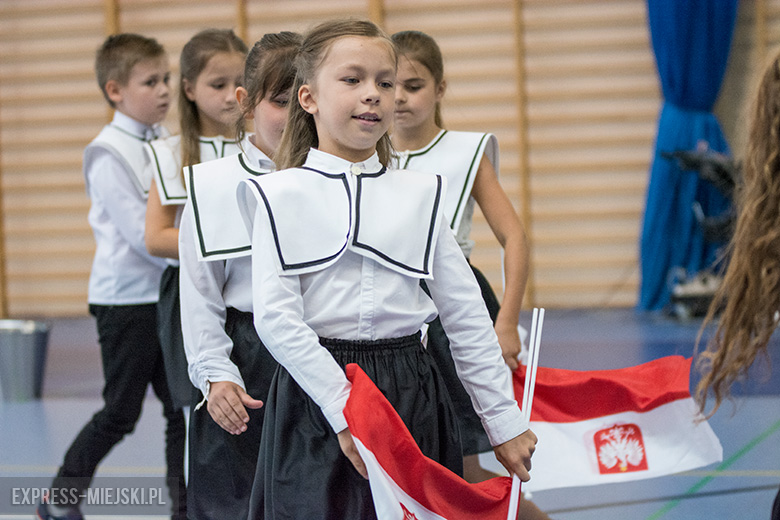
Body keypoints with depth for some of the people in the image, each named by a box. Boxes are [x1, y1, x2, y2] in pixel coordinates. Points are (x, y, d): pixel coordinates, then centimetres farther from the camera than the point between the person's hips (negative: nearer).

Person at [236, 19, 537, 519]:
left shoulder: (420, 195, 9)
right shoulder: (281, 196, 0)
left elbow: (467, 317, 11)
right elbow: (275, 317, -10)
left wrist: (505, 421, 9)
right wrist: (345, 408, -17)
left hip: (413, 396, 3)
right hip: (317, 393, -3)